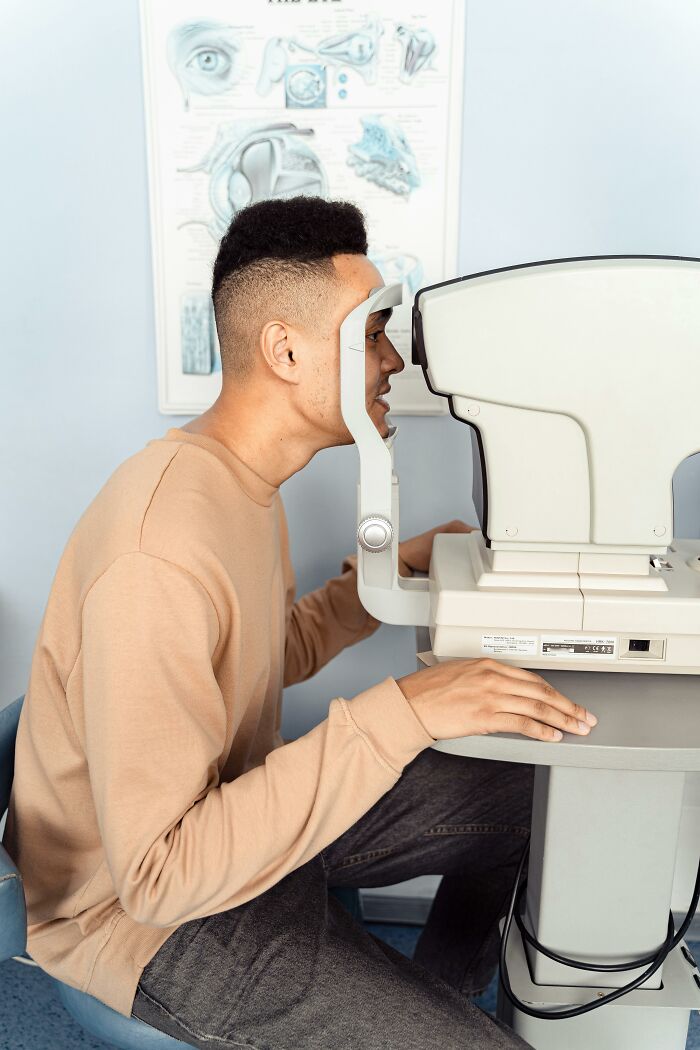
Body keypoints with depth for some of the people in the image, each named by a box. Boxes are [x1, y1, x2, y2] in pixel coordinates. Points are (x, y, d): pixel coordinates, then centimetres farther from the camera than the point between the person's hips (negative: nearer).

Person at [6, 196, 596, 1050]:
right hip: (147, 916, -8)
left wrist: (397, 565, 3)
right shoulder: (161, 546, -32)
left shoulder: (241, 478, 0)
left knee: (530, 802, 7)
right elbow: (159, 875, -32)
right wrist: (402, 713, -35)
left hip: (241, 803, 9)